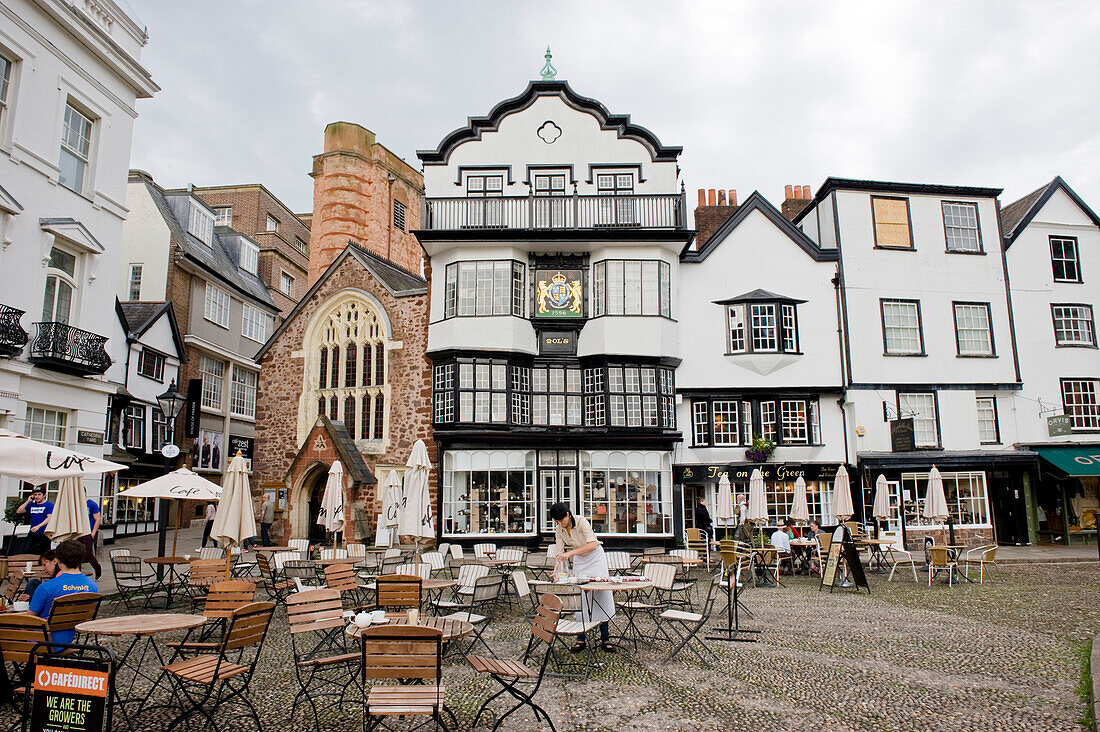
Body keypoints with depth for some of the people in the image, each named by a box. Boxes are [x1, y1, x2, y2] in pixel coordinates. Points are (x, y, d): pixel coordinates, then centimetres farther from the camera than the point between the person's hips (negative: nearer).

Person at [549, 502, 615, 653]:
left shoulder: (581, 521, -26)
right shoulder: (559, 528, -9)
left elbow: (592, 544, -36)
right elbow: (560, 552, -7)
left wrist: (570, 553, -44)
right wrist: (556, 569, -25)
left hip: (596, 557, -4)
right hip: (579, 561, 4)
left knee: (602, 595, -7)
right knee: (581, 597, -3)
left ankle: (605, 639, -2)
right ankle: (581, 639, 3)